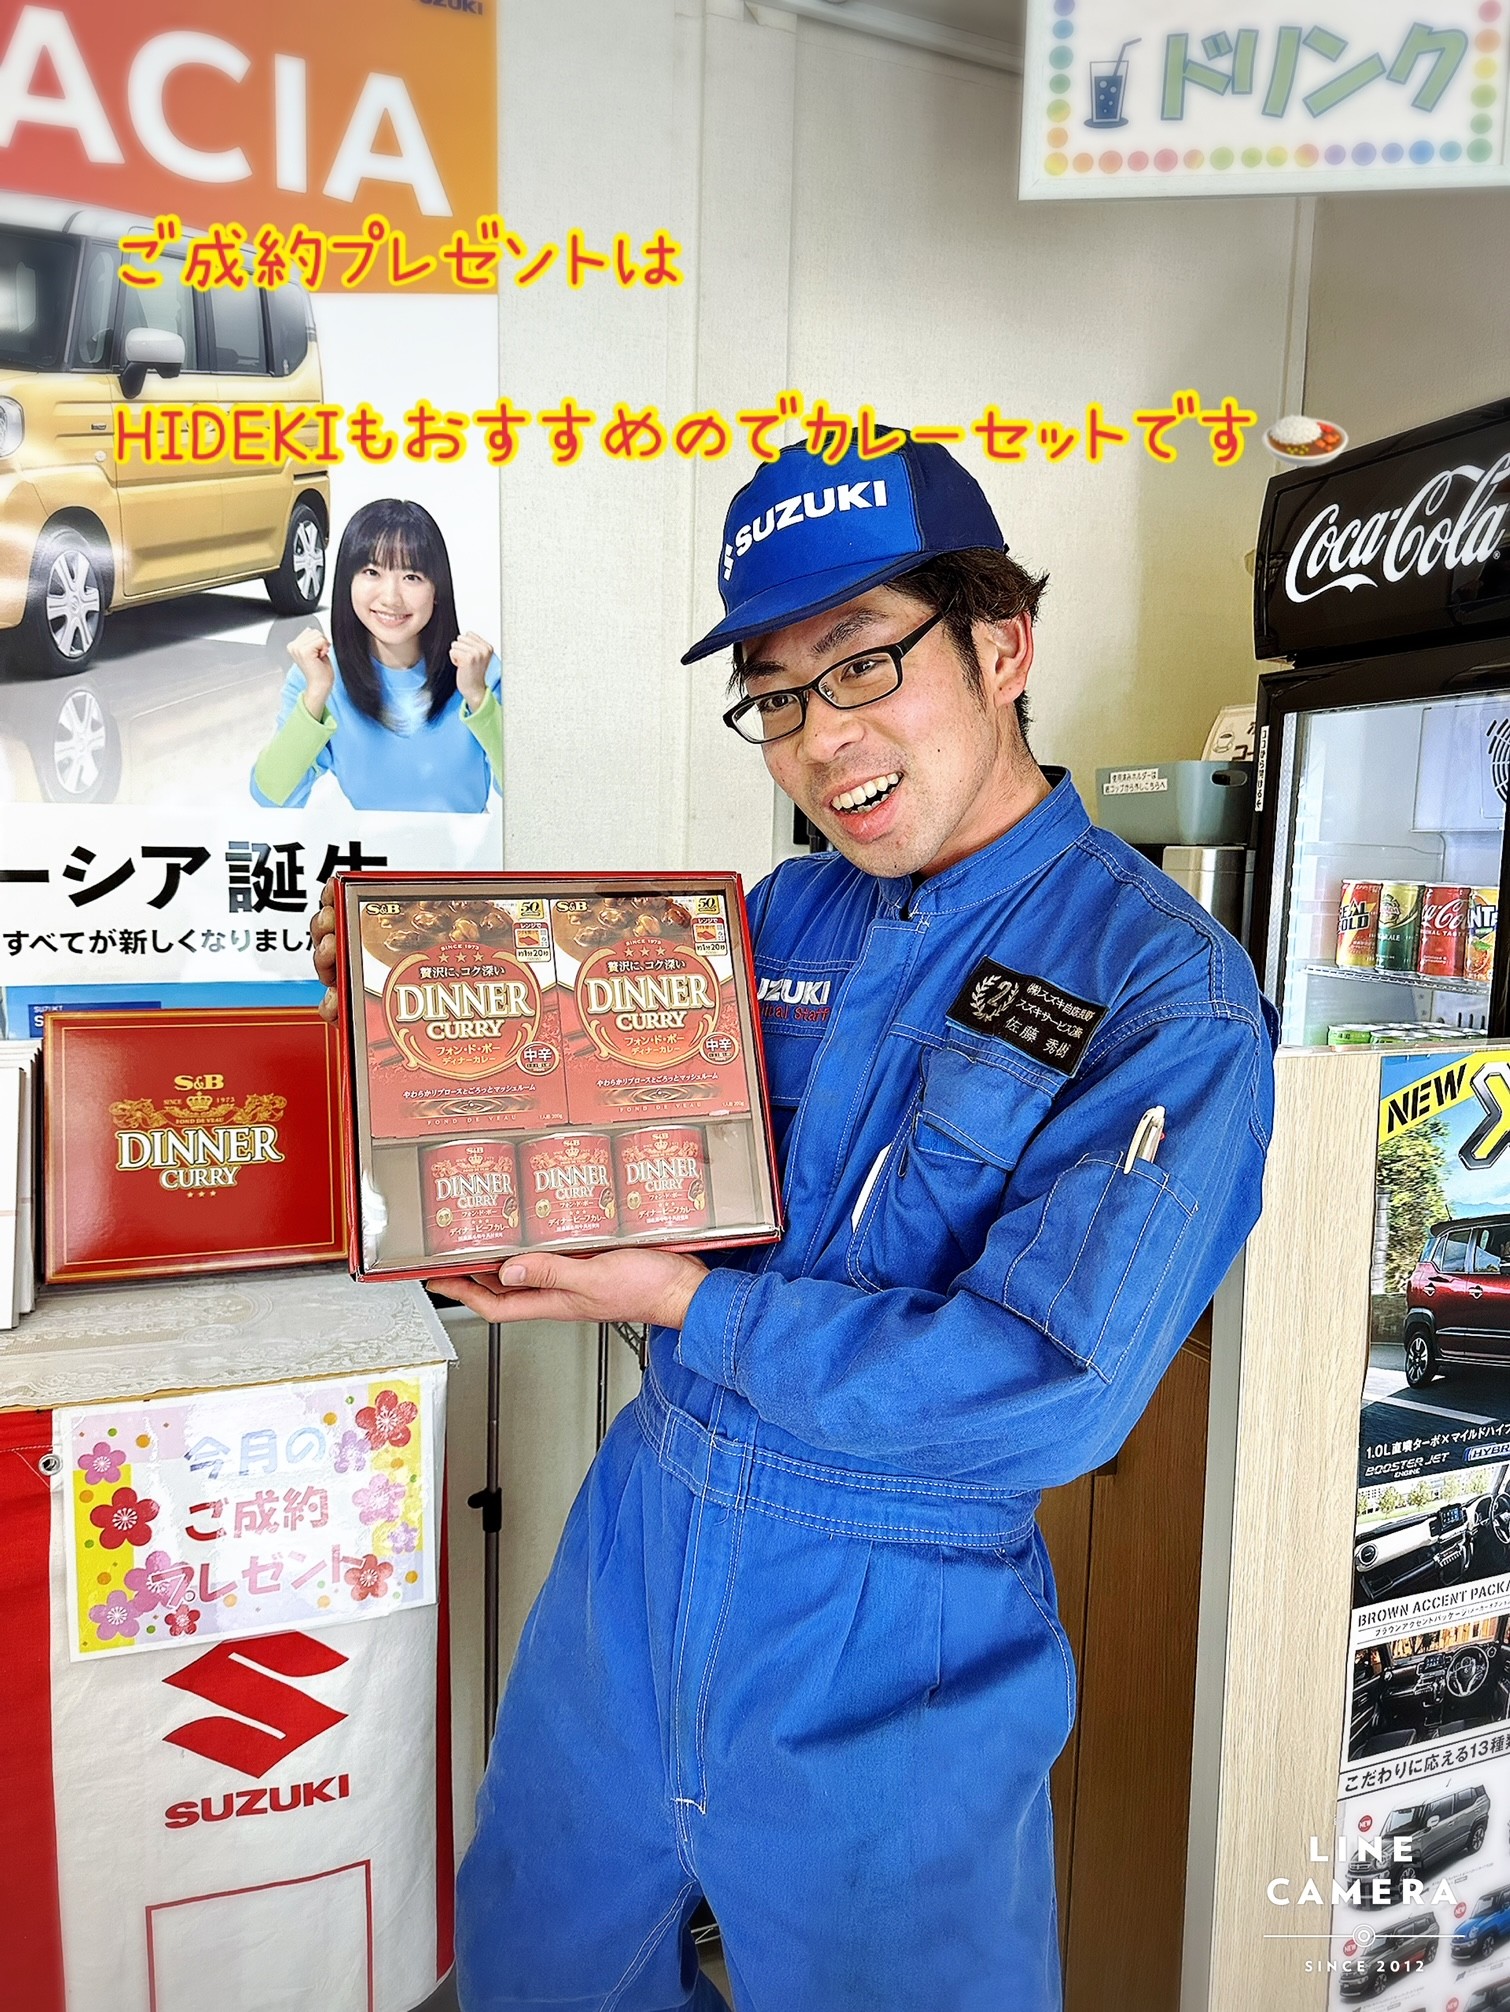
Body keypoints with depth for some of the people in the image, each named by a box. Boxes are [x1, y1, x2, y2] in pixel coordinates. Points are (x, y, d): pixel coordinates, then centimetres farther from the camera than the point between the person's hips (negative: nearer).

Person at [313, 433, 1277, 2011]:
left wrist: (689, 1305, -21)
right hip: (633, 1554, 6)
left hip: (888, 1640, -5)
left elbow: (1047, 1392, -22)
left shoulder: (1168, 991, -17)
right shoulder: (777, 917, 0)